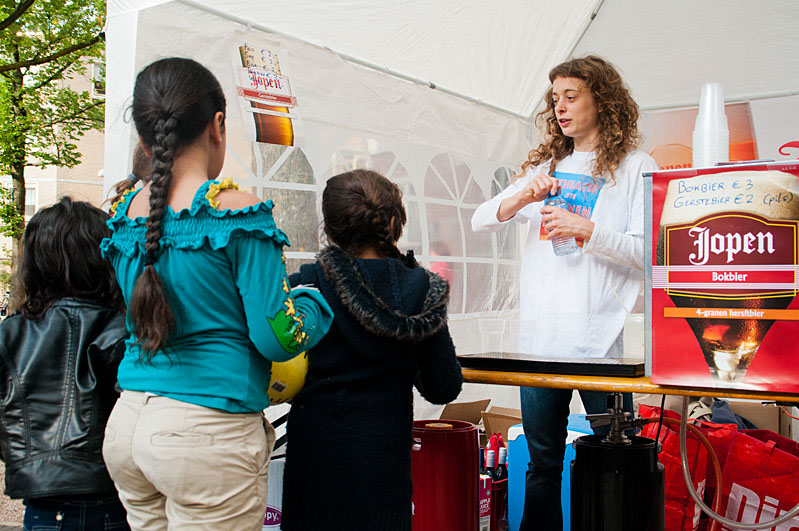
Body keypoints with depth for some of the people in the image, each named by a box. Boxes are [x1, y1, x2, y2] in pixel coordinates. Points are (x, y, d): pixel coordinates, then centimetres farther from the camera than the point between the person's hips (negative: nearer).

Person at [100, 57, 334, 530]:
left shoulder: (126, 215, 5)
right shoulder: (237, 211, -14)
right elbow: (276, 338, -12)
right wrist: (316, 301, 6)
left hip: (128, 422, 7)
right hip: (208, 436, -6)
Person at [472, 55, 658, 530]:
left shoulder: (636, 166, 4)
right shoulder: (547, 166, 17)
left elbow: (650, 251, -6)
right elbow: (481, 221, 12)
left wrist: (588, 230, -19)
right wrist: (523, 197, -6)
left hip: (601, 335, -4)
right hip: (541, 333, 4)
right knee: (543, 463, 12)